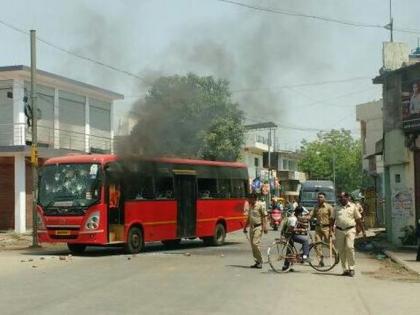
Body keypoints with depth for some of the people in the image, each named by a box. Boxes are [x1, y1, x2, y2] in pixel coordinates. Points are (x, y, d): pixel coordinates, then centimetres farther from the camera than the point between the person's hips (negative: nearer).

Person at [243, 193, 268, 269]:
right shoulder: (250, 206, 15)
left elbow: (264, 216, -9)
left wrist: (265, 227, -17)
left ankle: (260, 261, -8)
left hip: (258, 227, -8)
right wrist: (245, 227, 23)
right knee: (252, 244, 5)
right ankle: (257, 261, 13)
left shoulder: (260, 205, -6)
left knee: (255, 243, -17)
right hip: (251, 227, 8)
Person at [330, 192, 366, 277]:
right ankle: (345, 269, 11)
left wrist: (363, 231, 10)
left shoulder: (353, 207, 8)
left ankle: (351, 268, -7)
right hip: (339, 231, 3)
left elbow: (358, 220, 10)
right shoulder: (337, 208, 14)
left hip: (350, 230, -3)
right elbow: (332, 219, 13)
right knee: (341, 250, 3)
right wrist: (331, 227, -4)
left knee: (349, 247, -18)